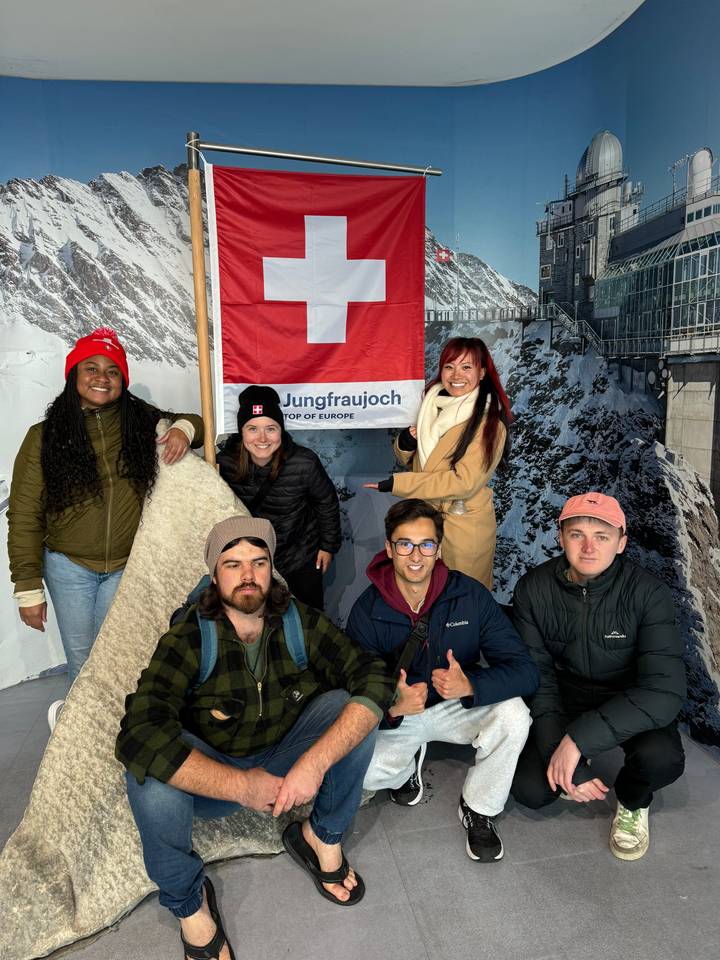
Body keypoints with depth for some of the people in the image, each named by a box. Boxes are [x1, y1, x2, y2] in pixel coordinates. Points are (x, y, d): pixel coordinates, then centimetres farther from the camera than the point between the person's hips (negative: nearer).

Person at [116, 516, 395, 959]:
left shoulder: (303, 624, -14)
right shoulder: (187, 639, -22)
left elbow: (376, 680, -24)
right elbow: (138, 735, -35)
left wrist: (316, 761, -37)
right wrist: (242, 786, -38)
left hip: (286, 763, 2)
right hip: (214, 778, -2)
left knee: (350, 707, -23)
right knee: (151, 770, -33)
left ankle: (323, 836, 2)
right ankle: (189, 900, -6)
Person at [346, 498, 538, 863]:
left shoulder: (470, 595, -18)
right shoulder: (367, 610, -18)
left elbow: (525, 671, -22)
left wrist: (469, 685, -41)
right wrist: (393, 706, -38)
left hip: (458, 706, 0)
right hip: (393, 716, 0)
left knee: (513, 715, -29)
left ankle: (478, 809, 0)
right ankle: (409, 764, 11)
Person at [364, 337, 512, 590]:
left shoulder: (489, 422, -17)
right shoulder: (434, 404, 3)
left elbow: (464, 482, -22)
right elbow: (414, 460, 14)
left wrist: (397, 483, -21)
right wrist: (405, 444, -11)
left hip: (464, 528, -5)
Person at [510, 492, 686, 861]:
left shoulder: (648, 593, -22)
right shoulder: (533, 589, -16)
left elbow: (665, 690, -29)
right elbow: (536, 677, -13)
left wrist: (579, 739, -36)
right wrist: (560, 754, -25)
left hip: (630, 702, -1)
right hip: (563, 698, 1)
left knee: (661, 758, -32)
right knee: (529, 790, -17)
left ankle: (633, 802, 6)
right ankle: (570, 769, 20)